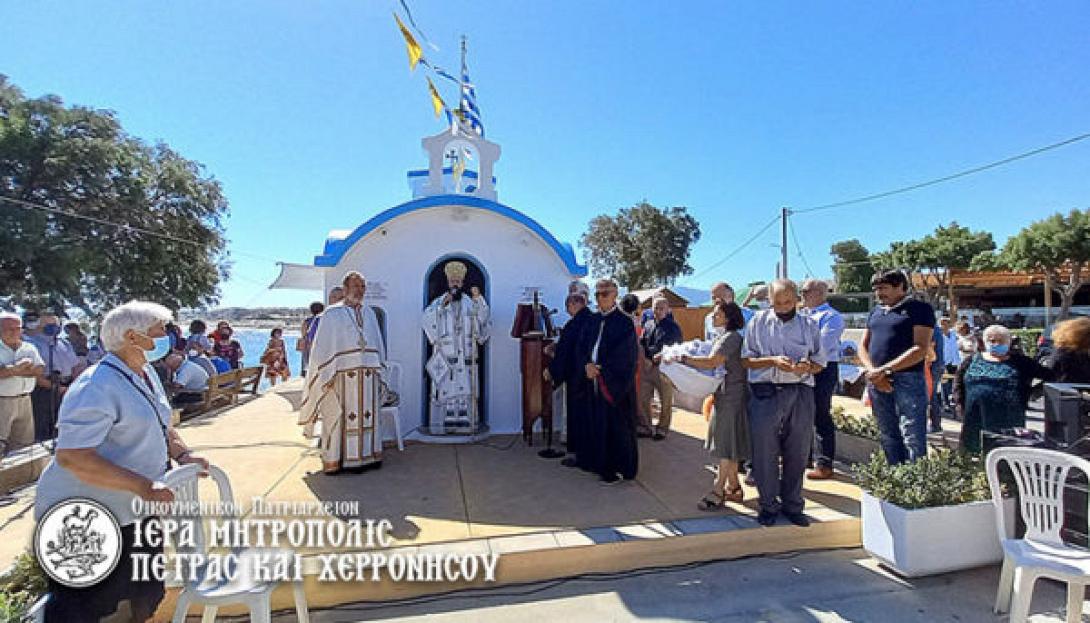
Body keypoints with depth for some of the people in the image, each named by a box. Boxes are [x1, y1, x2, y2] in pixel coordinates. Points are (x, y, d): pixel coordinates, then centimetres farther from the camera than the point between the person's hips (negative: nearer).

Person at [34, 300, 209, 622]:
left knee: (146, 590, 22)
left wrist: (182, 454, -1)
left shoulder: (146, 374, 4)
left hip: (132, 510, 9)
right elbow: (71, 457, -30)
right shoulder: (97, 387, -24)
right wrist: (142, 485, -32)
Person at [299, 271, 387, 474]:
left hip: (368, 375, 5)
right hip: (342, 375, -4)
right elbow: (322, 347, -3)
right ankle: (335, 460, 9)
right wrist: (327, 376, -10)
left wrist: (379, 373, 11)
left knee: (368, 415, 7)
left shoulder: (369, 313, 14)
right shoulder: (332, 314, 1)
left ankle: (367, 455, 17)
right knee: (338, 417, -1)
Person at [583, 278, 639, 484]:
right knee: (598, 424, 10)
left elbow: (623, 357, -14)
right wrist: (587, 365, -9)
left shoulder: (624, 322, -9)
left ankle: (620, 469, 16)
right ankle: (603, 465, 24)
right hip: (596, 382, 6)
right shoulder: (594, 320, 10)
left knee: (617, 425, 2)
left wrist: (599, 369, -14)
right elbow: (584, 346, 10)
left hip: (617, 382, -6)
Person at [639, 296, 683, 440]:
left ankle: (662, 429, 22)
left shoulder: (673, 327, -5)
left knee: (665, 401, 7)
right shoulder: (648, 324, 8)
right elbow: (641, 343, 9)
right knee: (643, 399, 10)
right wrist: (643, 358, -8)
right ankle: (644, 426, 25)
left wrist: (662, 355, -22)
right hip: (647, 367, 4)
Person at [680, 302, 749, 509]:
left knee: (727, 445, -4)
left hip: (732, 396, -10)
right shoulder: (722, 337, 16)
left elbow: (711, 362, -25)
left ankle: (718, 492, 2)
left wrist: (683, 358, -20)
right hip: (724, 394, 10)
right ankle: (733, 487, 25)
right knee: (728, 445, 15)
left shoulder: (732, 337, -15)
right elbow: (713, 363, 15)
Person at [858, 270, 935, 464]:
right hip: (876, 382, 6)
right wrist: (873, 372, -4)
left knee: (913, 439, -6)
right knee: (888, 437, 12)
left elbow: (921, 349, -12)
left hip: (908, 380, -6)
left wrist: (884, 370, -15)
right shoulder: (875, 312, 17)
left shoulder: (919, 309, -1)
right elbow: (863, 347, 15)